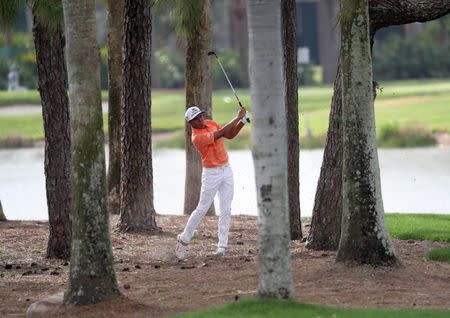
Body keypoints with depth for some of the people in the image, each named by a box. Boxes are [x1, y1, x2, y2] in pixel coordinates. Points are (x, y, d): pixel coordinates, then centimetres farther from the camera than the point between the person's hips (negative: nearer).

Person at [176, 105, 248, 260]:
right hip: (211, 174, -7)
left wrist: (242, 122, -5)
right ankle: (183, 240, 8)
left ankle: (222, 246, 1)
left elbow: (230, 135, 11)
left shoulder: (210, 123, 4)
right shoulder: (197, 137, -21)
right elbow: (222, 133, -25)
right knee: (202, 209, -4)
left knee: (226, 210, 1)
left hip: (226, 171, 7)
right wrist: (238, 117, -20)